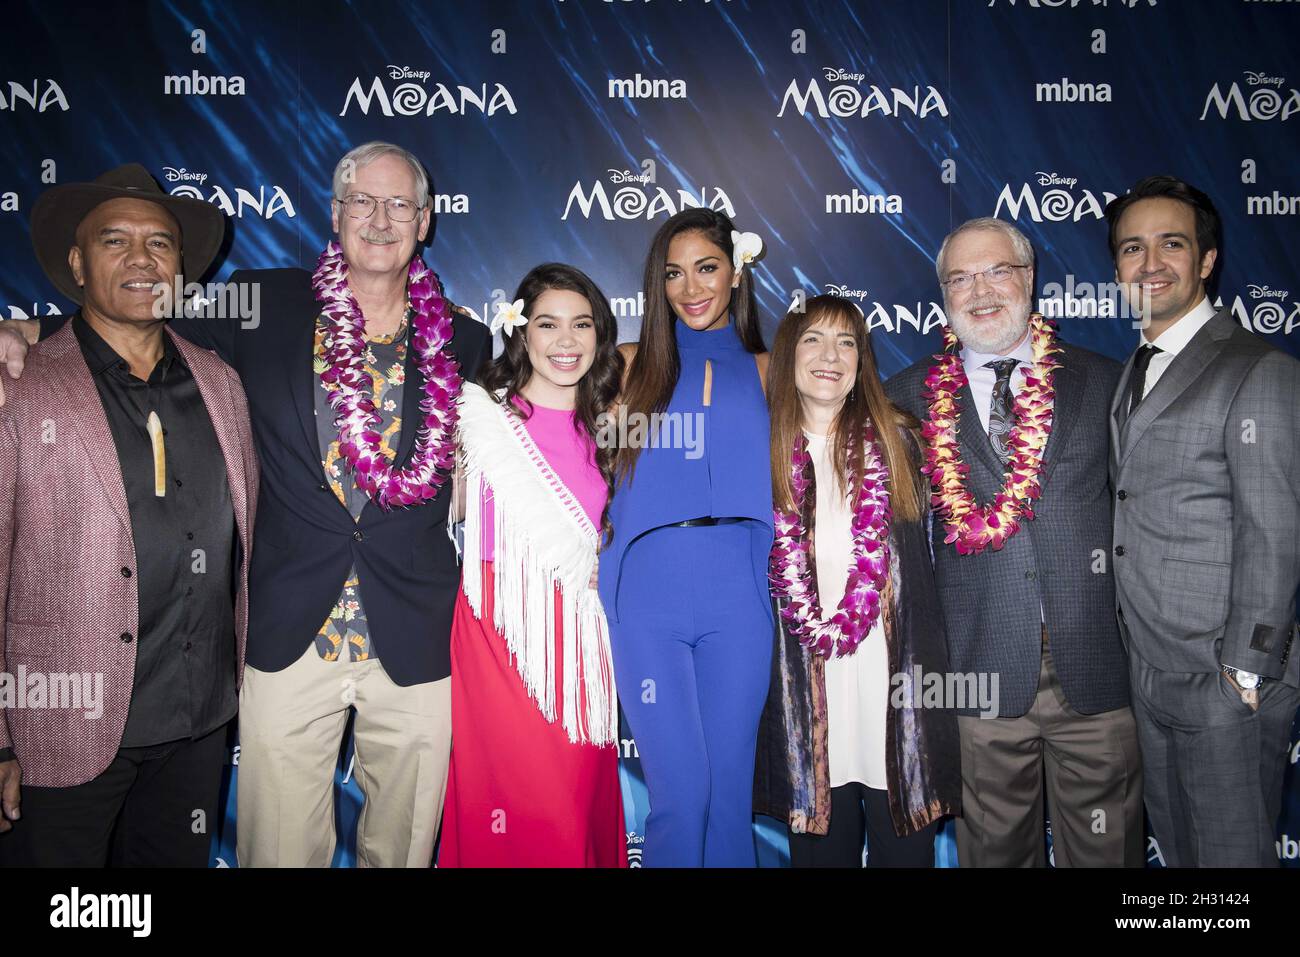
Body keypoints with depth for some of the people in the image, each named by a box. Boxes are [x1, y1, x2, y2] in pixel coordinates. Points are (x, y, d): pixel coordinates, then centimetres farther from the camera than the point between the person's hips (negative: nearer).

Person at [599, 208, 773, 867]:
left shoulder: (765, 372, 13)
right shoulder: (632, 365, 11)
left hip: (738, 591, 1)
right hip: (648, 591, -1)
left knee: (730, 782, 6)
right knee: (680, 788, -3)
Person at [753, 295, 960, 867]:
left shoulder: (897, 442, 7)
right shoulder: (764, 452, 6)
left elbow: (920, 562, 7)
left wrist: (848, 621, -4)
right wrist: (816, 629, -2)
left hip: (893, 679, 0)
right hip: (801, 686, 0)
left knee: (904, 846, 5)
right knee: (821, 847, 8)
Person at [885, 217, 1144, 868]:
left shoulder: (1103, 382, 6)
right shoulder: (911, 395, 3)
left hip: (1096, 667, 1)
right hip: (984, 671, 0)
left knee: (1105, 848, 13)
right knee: (994, 849, 12)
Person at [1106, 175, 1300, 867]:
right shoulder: (1135, 373, 12)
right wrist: (1139, 654, 8)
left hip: (1224, 682, -7)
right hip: (1149, 674, 7)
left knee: (1232, 853, 7)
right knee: (1175, 847, 20)